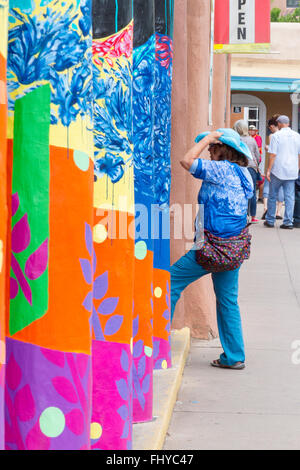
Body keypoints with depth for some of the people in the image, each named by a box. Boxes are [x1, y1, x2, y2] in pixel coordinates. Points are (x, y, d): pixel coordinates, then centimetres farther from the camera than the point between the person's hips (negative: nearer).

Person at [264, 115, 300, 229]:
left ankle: (270, 220, 15)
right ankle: (288, 222, 2)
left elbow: (273, 155, -10)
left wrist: (268, 170, -6)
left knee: (272, 196, 9)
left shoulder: (276, 135, -7)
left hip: (278, 171, -3)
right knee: (290, 197, 5)